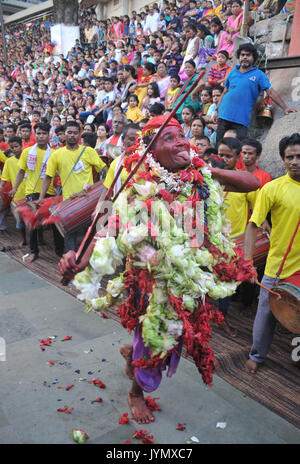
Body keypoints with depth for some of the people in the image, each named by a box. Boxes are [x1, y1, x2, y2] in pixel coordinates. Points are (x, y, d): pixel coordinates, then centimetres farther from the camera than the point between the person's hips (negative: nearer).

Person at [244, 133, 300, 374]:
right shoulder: (273, 188, -10)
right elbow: (253, 225, -13)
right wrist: (248, 261, -21)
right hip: (278, 266, -2)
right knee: (267, 313, 11)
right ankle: (257, 355, 32)